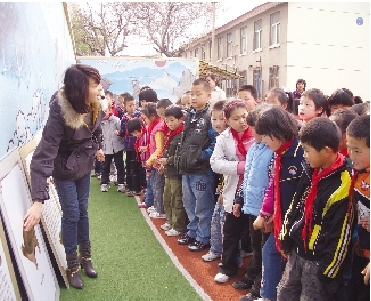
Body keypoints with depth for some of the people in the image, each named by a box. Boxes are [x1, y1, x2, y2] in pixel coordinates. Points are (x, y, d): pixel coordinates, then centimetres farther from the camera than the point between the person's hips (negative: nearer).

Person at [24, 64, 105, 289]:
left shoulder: (95, 107, -17)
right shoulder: (60, 114, -35)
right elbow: (43, 156, -40)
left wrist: (97, 148, 22)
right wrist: (38, 201, -45)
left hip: (84, 167, 5)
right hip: (64, 170, -5)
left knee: (83, 211, 16)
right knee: (72, 215, 3)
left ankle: (86, 256, 34)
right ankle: (72, 266, 22)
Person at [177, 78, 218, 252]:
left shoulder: (210, 117, -12)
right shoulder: (189, 115, 12)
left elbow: (216, 143, -15)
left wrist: (201, 156, -16)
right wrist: (182, 156, 13)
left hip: (202, 169, -8)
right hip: (186, 168, 8)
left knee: (203, 206, 4)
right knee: (189, 203, 19)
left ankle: (203, 238, 18)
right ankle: (192, 232, 34)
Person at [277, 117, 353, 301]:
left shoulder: (342, 185, -22)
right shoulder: (310, 171, 0)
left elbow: (340, 233, -19)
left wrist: (328, 267, -13)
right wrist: (286, 240, 12)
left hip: (319, 260, -7)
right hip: (297, 251, 7)